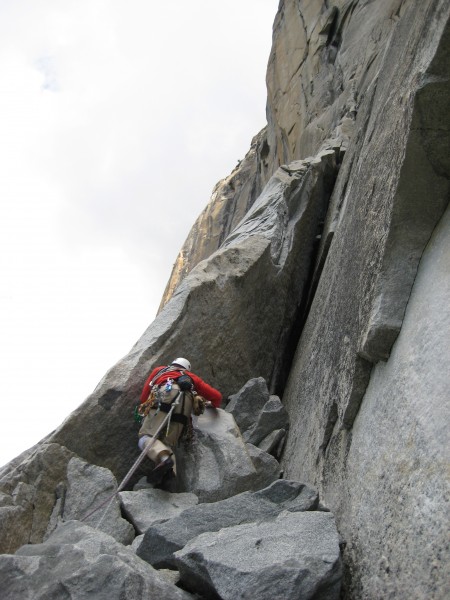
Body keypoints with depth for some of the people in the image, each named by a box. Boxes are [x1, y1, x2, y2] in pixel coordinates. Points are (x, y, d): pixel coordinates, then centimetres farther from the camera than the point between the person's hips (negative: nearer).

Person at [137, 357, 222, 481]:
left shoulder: (159, 370, 39)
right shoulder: (192, 377, 39)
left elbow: (144, 397, 31)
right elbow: (217, 396, 35)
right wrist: (212, 404, 57)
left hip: (165, 395, -2)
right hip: (186, 403, 2)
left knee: (146, 436, -9)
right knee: (167, 444, 4)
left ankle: (164, 457, -38)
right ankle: (169, 470, -26)